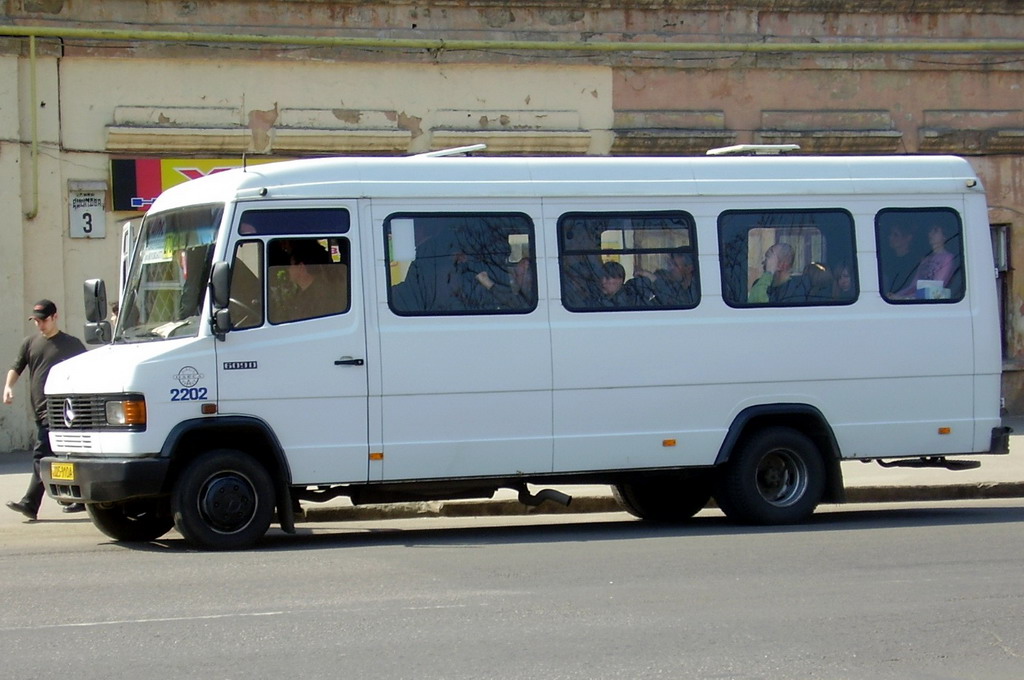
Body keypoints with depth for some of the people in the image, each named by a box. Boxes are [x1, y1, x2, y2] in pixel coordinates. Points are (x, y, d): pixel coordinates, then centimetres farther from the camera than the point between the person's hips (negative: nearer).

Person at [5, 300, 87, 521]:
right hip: (41, 411, 6)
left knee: (42, 455, -14)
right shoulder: (30, 343, 14)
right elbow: (16, 368, 14)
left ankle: (30, 503, -18)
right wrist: (8, 386, -5)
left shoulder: (71, 344, 2)